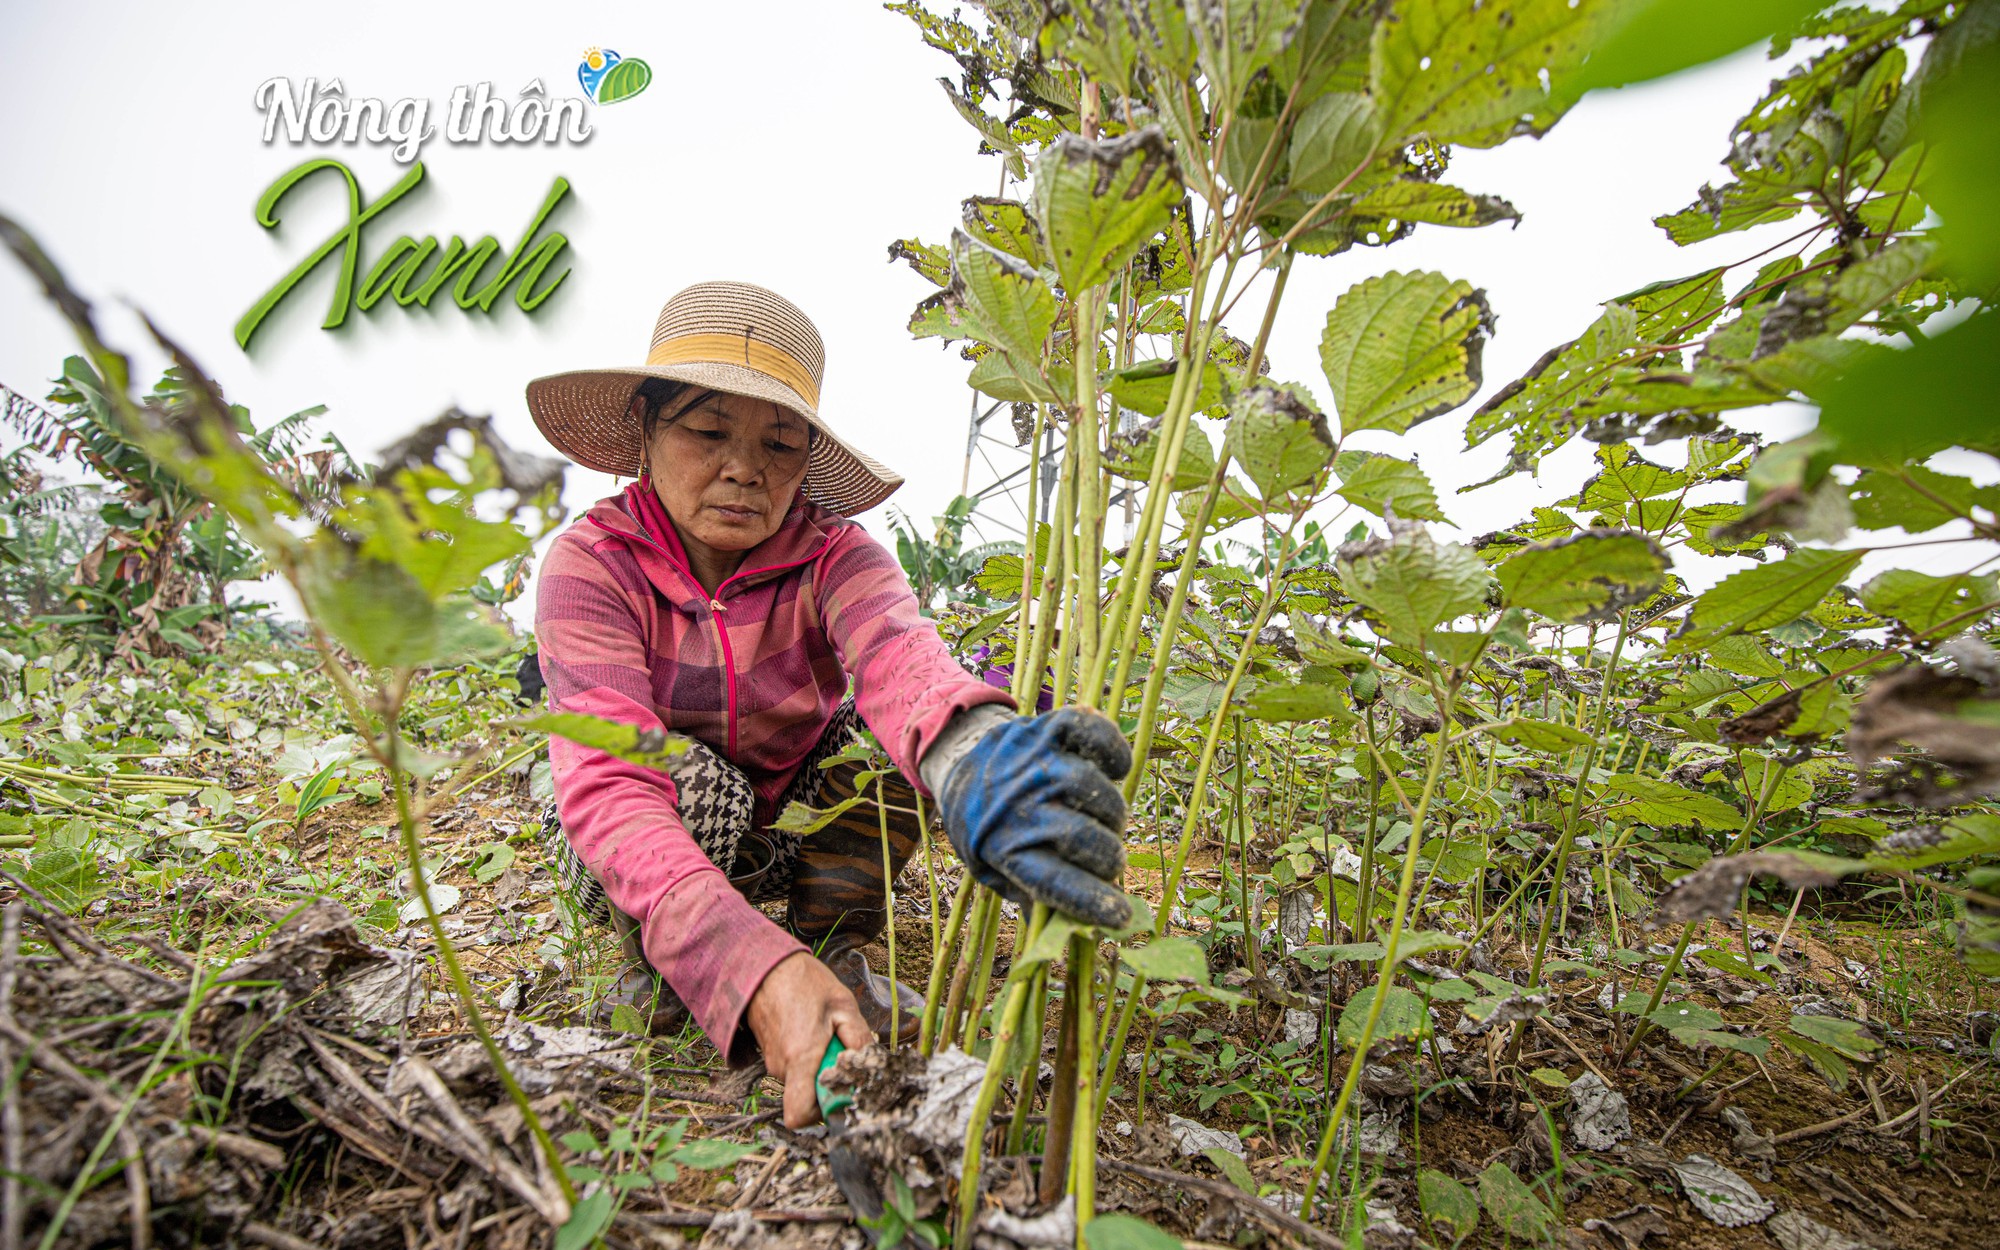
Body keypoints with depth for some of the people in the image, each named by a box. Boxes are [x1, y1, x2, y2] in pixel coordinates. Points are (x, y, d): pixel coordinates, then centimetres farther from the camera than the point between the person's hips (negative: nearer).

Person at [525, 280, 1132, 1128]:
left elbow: (894, 651, -43)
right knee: (691, 778, -34)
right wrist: (755, 968, -55)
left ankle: (832, 951, -5)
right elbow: (609, 780, -38)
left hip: (792, 832, 2)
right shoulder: (593, 564, -23)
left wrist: (973, 760, -69)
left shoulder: (832, 557, -19)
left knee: (892, 736, -26)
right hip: (647, 849, -1)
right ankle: (655, 964, -3)